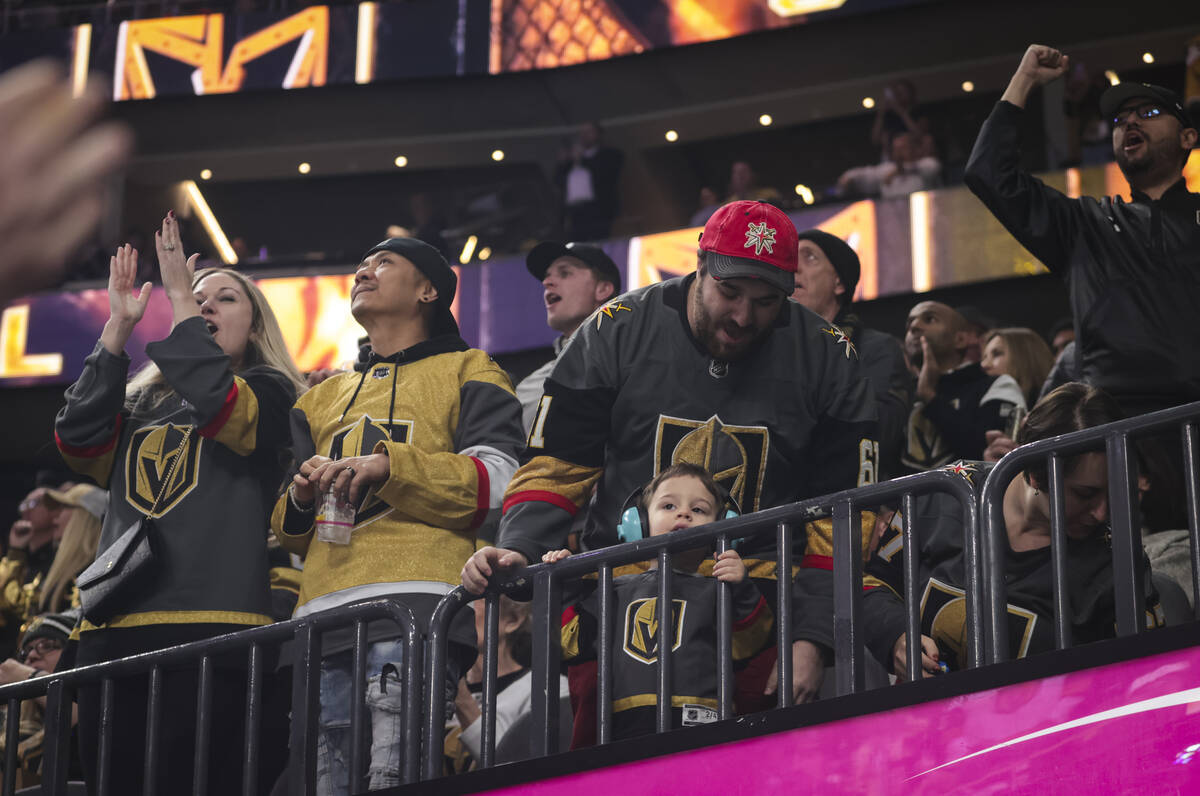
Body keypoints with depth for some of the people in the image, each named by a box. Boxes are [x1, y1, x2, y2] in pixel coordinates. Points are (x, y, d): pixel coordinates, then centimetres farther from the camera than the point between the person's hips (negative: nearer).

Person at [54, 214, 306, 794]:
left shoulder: (269, 392, 14)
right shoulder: (143, 399, 27)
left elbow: (219, 407, -10)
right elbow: (79, 441, 8)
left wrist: (178, 300, -1)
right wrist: (118, 328, 9)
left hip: (210, 617, -4)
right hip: (113, 621, 5)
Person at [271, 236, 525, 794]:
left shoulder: (468, 372, 18)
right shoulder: (323, 398, 33)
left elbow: (498, 483, 1)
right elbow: (288, 532, 27)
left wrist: (389, 464, -11)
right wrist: (302, 497, 3)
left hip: (416, 600, -5)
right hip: (323, 613, 5)